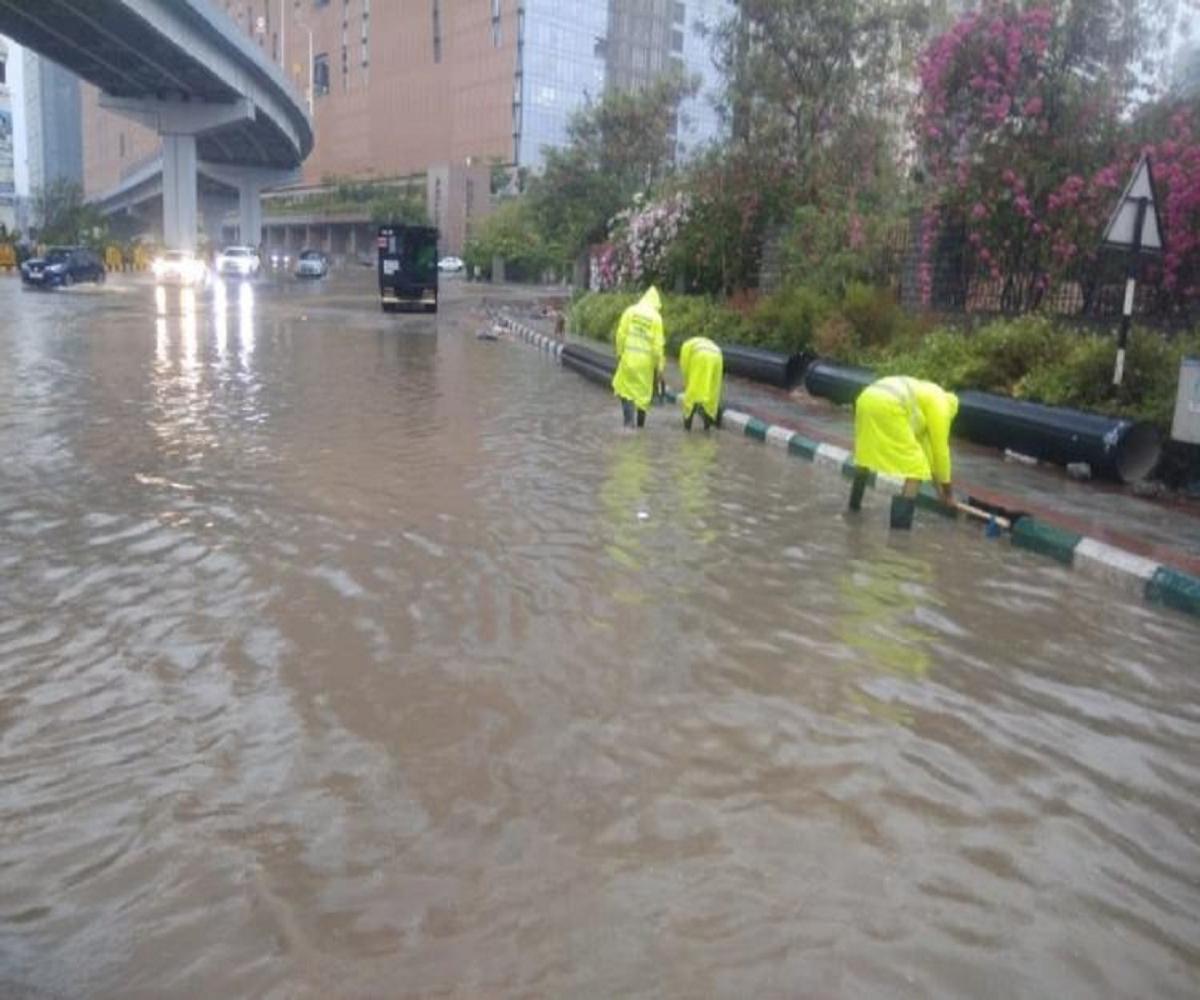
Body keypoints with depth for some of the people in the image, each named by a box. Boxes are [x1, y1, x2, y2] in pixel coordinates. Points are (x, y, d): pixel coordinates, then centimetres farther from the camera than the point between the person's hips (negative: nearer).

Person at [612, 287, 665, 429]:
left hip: (628, 359, 0)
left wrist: (619, 354, 9)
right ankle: (640, 424, 23)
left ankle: (629, 421, -8)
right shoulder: (656, 317, -4)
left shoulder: (630, 311, 0)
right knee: (643, 392, 14)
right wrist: (658, 366, 2)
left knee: (625, 389, 9)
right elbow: (658, 345, -5)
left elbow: (621, 335, -2)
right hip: (646, 361, 0)